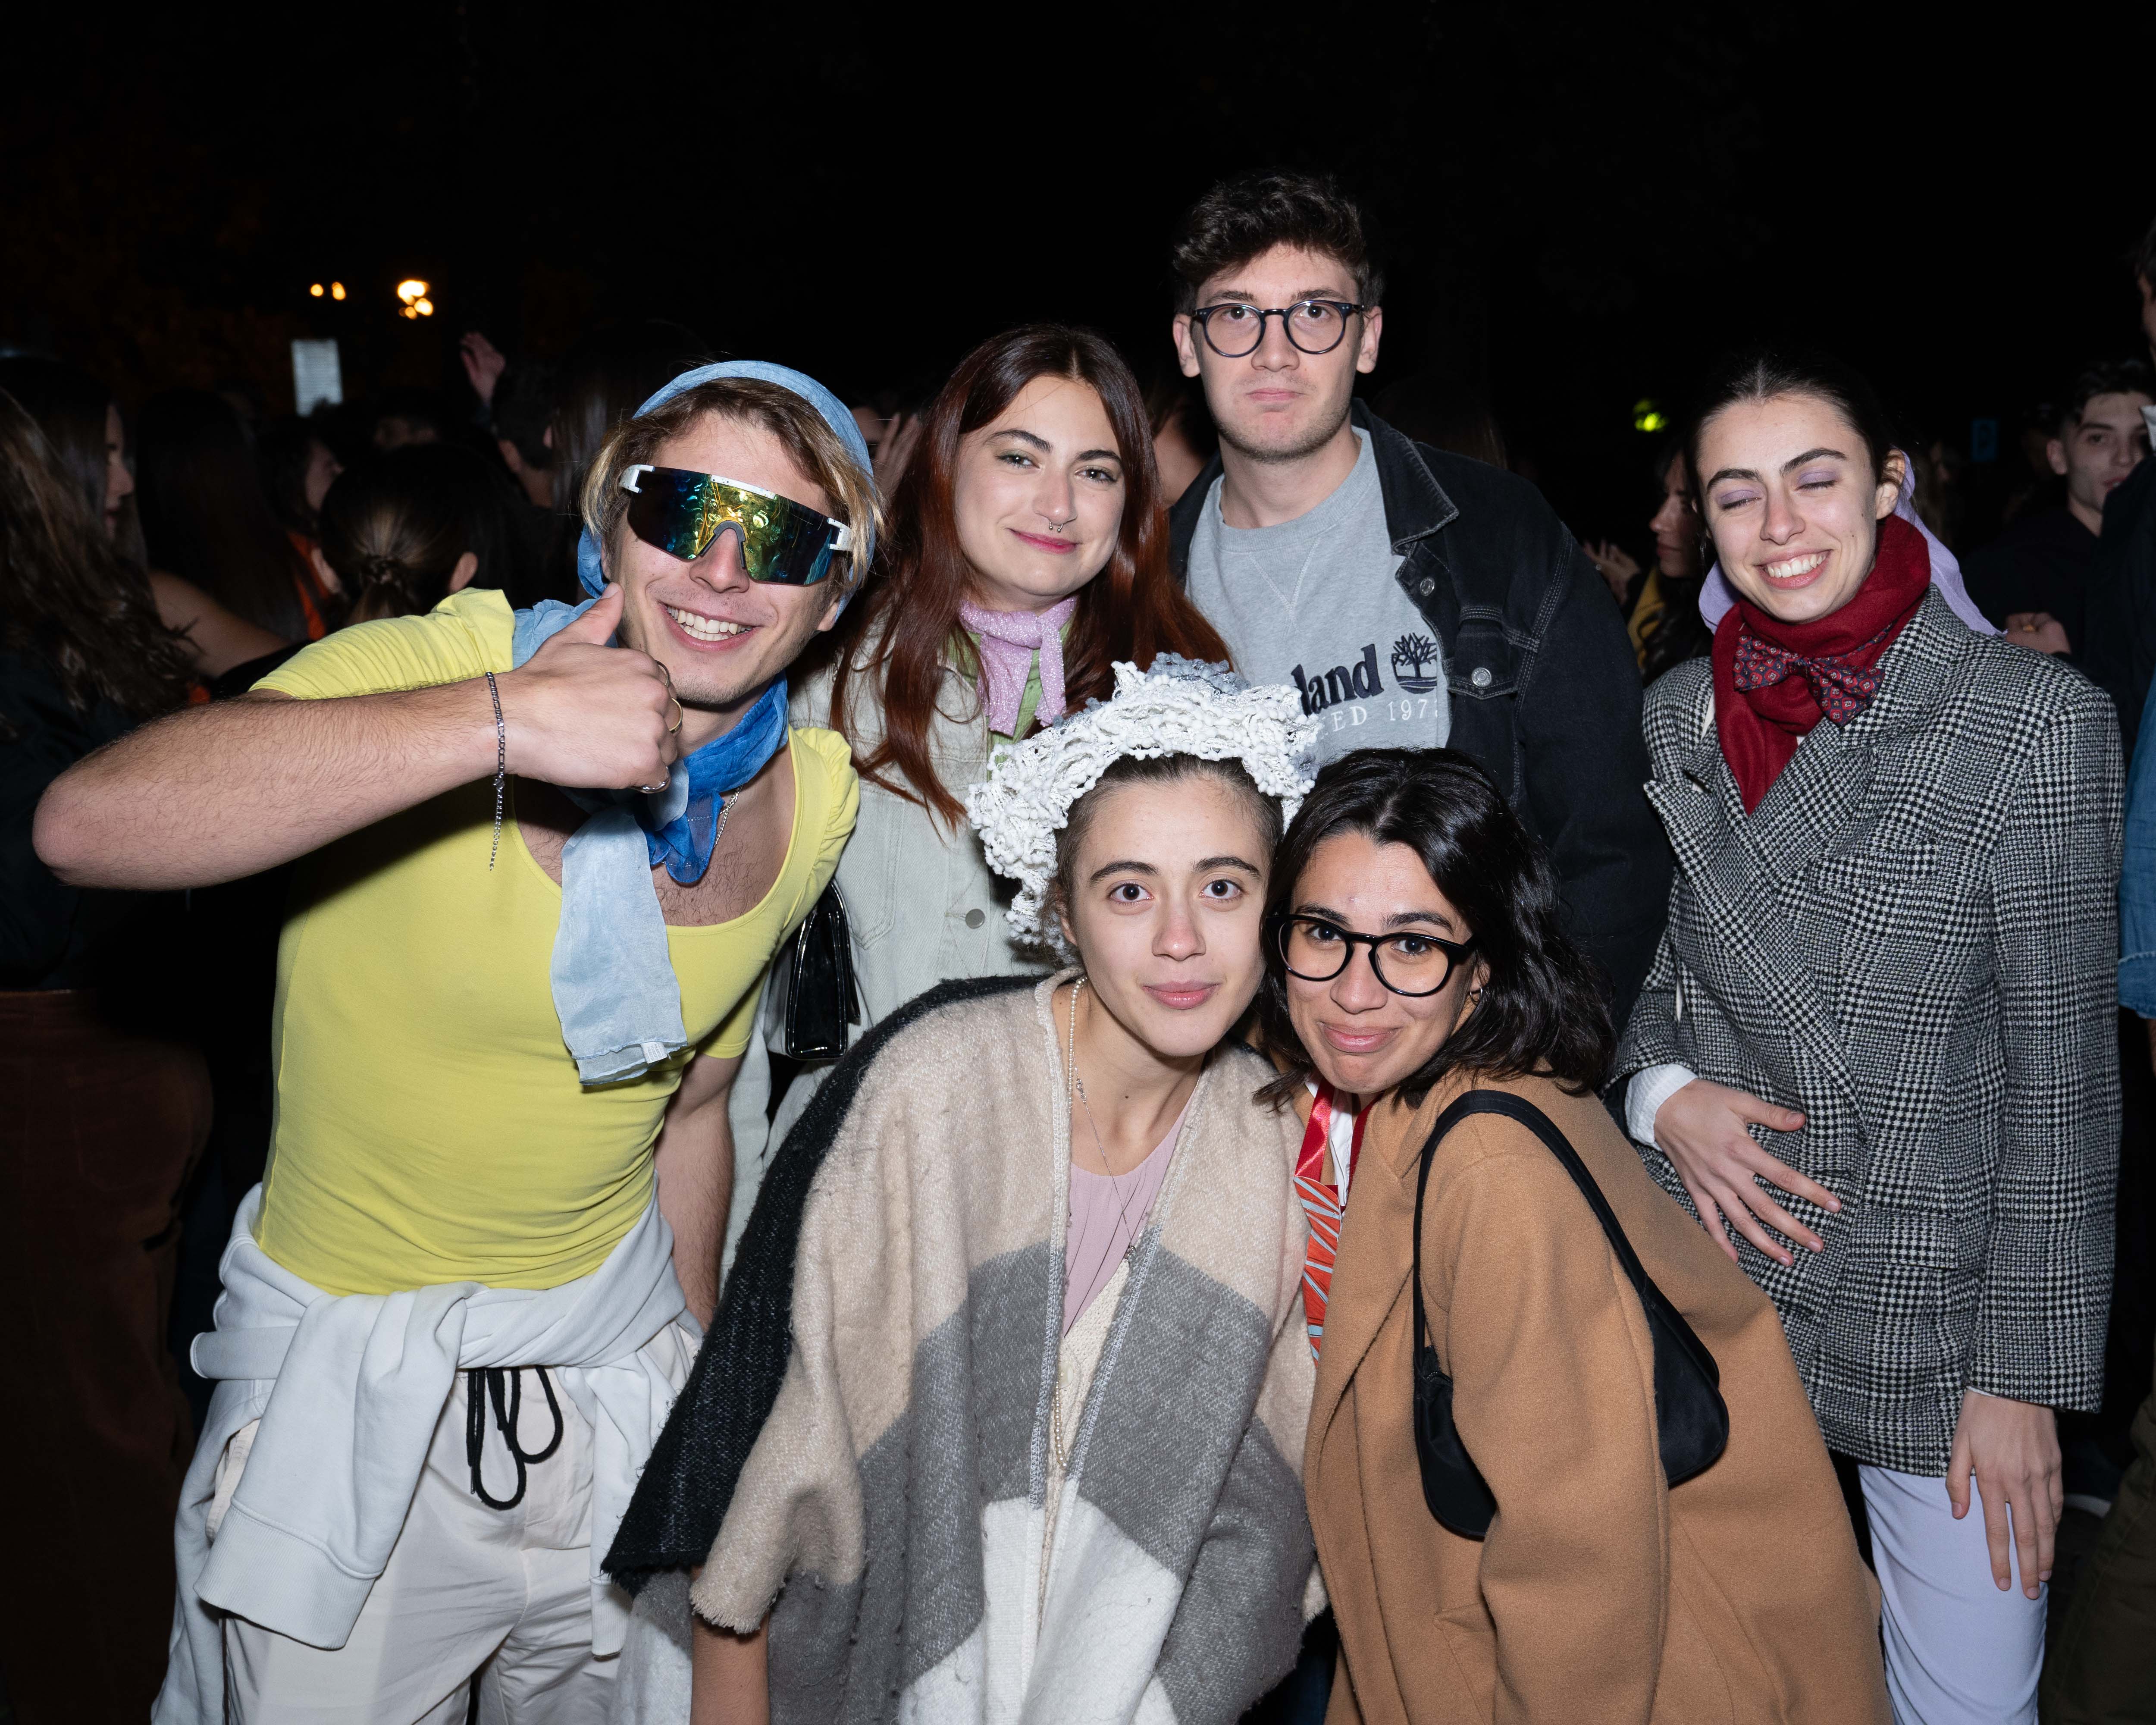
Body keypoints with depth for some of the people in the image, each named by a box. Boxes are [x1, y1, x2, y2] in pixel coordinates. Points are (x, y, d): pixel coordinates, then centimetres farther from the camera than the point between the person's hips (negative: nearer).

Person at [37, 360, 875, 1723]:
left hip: (613, 1352, 4)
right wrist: (503, 721, -42)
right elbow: (87, 823, -37)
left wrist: (692, 1363, 14)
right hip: (348, 1375, -4)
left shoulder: (815, 802, -3)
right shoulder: (436, 665, -19)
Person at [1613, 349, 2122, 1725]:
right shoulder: (1677, 716, 1)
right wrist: (1660, 1091, -8)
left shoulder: (2038, 722, -10)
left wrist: (2024, 1374, -8)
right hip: (1709, 1289, 3)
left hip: (1937, 1322, -3)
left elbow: (2062, 1081, -9)